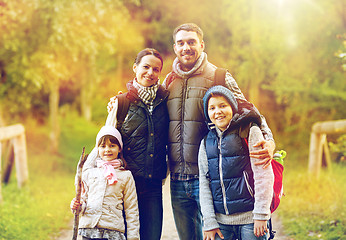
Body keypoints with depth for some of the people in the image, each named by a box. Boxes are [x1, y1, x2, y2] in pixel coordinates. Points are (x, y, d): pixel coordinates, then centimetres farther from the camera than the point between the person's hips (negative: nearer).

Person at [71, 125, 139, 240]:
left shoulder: (125, 176, 7)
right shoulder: (88, 174, 13)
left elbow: (131, 209, 7)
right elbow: (83, 199, 17)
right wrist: (78, 206, -7)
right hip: (88, 229, 2)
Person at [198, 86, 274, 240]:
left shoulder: (250, 132, -3)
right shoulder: (206, 142, 9)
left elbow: (263, 175, -7)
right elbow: (204, 184, 7)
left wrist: (261, 215, -11)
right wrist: (209, 223, 0)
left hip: (250, 218, -3)